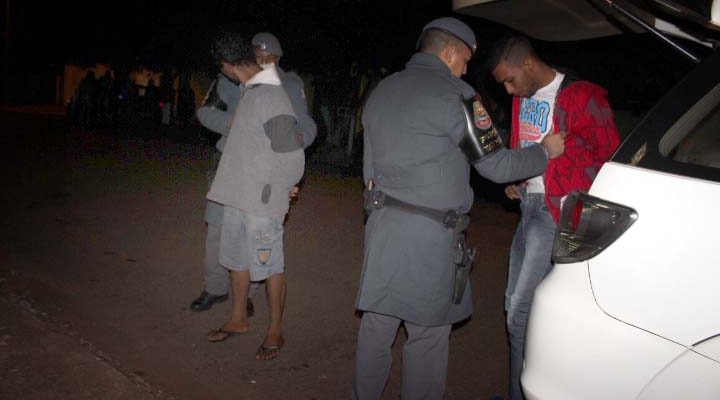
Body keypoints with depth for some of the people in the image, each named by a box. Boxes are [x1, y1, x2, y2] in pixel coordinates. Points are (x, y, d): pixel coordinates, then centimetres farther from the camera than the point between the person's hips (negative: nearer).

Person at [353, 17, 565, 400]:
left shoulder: (380, 92, 14)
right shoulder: (453, 95, -9)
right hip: (430, 235, -7)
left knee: (376, 325, 16)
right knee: (428, 335, 6)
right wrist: (546, 151, 9)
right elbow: (496, 165, -7)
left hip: (382, 225, 7)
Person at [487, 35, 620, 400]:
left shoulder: (581, 97, -12)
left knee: (521, 312, -8)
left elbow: (609, 157, -7)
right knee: (515, 306, 13)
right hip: (528, 204, 8)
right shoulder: (522, 98, 10)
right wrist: (513, 181, 8)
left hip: (557, 211, -8)